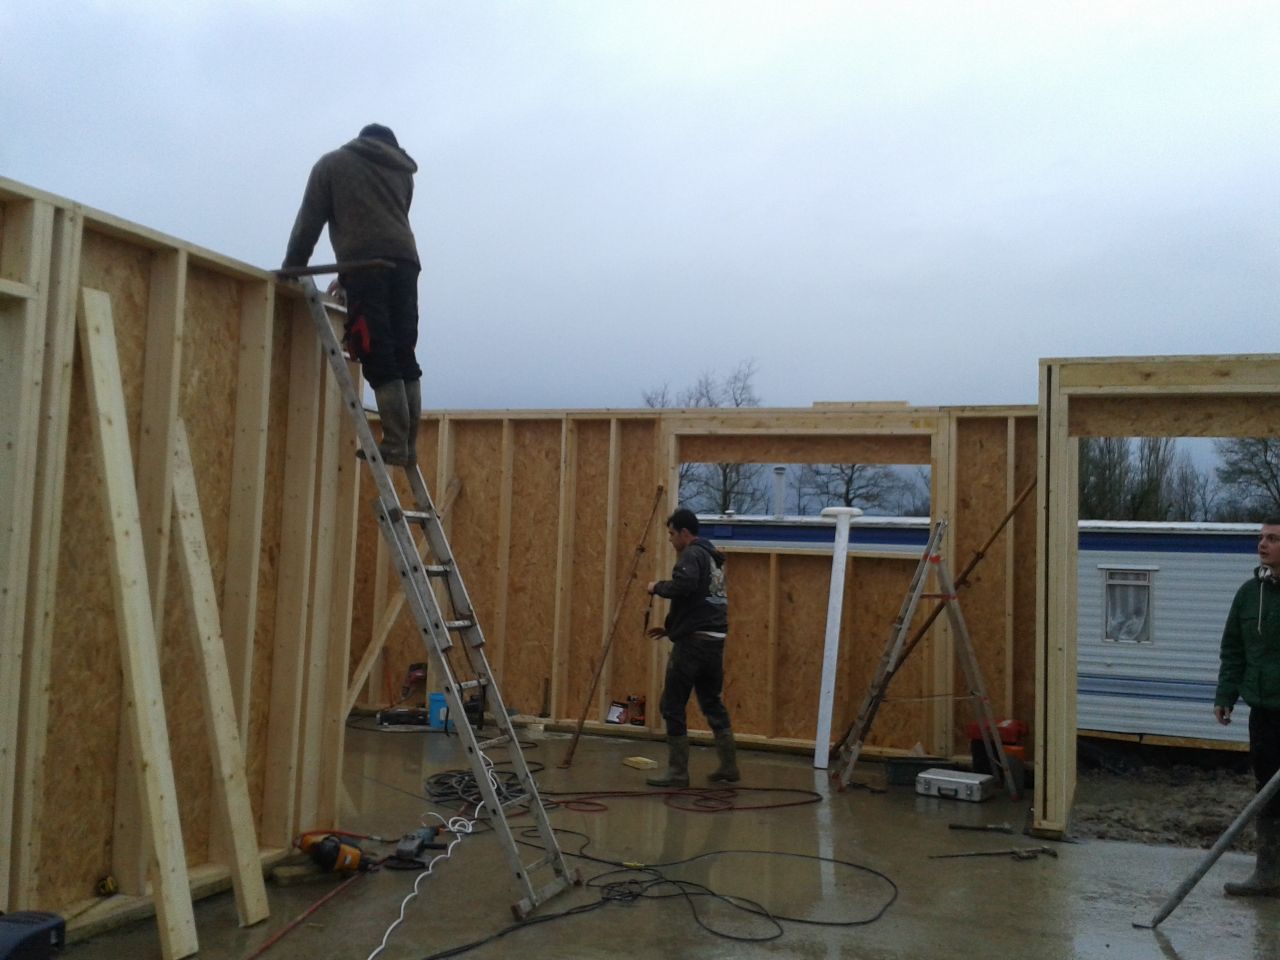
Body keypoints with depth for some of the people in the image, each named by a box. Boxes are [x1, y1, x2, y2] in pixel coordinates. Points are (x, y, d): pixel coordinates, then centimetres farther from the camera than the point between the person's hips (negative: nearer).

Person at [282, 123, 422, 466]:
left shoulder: (332, 163, 20)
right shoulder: (402, 172, 29)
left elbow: (309, 221, 14)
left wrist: (291, 268, 21)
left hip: (366, 262, -4)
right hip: (404, 261, 4)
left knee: (379, 359, -9)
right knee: (403, 355, 5)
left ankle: (396, 444, -15)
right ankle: (408, 443, -1)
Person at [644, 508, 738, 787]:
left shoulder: (692, 554, -10)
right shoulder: (712, 557, 19)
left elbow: (683, 585, -30)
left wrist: (658, 587, -12)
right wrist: (671, 627, 25)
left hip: (693, 641, -9)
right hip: (715, 639, 9)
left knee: (672, 706, 0)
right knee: (712, 703, 19)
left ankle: (678, 773, 3)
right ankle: (729, 767, 21)